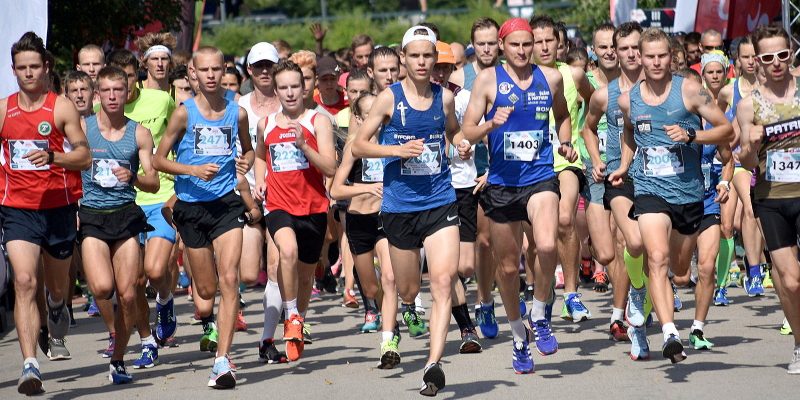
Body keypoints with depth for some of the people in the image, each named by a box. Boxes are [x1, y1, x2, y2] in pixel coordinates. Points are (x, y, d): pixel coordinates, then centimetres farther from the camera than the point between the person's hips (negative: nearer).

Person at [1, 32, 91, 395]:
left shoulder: (62, 108, -3)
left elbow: (84, 156, -8)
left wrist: (52, 156, -24)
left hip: (58, 207, 0)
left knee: (57, 288, 16)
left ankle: (57, 335, 52)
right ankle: (30, 365, -25)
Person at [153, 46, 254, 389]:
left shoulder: (237, 113, 2)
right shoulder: (185, 113, -4)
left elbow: (248, 148, 21)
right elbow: (159, 160, -1)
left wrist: (246, 162, -2)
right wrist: (194, 170, -15)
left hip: (227, 204, 0)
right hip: (192, 206, 0)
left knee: (229, 279, -16)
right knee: (207, 289, 10)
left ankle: (222, 360, -16)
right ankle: (207, 319, 49)